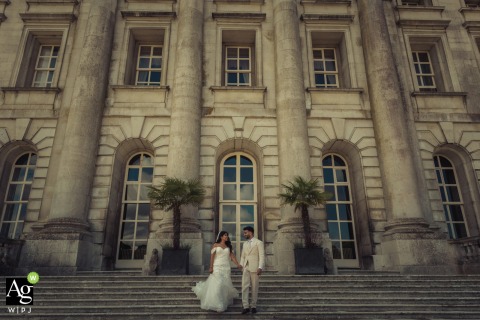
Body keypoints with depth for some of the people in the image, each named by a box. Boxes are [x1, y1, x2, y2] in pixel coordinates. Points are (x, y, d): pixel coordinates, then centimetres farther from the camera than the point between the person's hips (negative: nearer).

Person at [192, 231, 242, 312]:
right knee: (217, 285, -7)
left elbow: (232, 256, 2)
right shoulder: (215, 245, 2)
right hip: (217, 267, -3)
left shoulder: (228, 246, 11)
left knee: (225, 284, 4)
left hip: (226, 268, 3)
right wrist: (211, 267, -10)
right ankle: (217, 305, -1)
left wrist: (238, 264, -12)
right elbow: (212, 257, -2)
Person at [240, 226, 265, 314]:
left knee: (254, 288, 4)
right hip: (246, 268, 4)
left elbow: (262, 256, -9)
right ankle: (246, 306, -3)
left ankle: (253, 306, 16)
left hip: (255, 268, -4)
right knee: (244, 286, -6)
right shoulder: (245, 243, 15)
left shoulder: (259, 242, -3)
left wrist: (260, 267, -19)